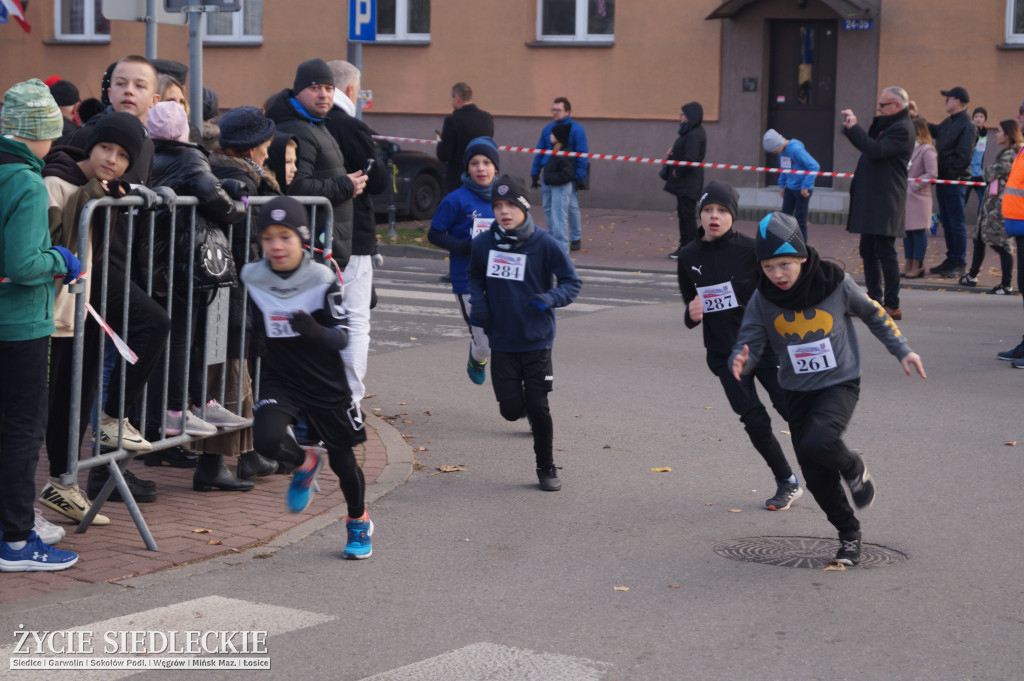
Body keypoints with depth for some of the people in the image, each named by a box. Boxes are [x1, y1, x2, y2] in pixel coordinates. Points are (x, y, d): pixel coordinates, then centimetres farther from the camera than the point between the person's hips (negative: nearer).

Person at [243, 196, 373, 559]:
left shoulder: (323, 279, -16)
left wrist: (316, 331, -34)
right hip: (280, 379, 1)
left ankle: (359, 522, 39)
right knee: (266, 439, -25)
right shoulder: (252, 277, -8)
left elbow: (342, 336, -18)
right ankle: (305, 463, 12)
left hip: (326, 382, -1)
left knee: (341, 458, 10)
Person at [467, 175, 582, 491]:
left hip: (537, 341, -2)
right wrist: (477, 301, -1)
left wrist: (550, 298, -23)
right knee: (511, 409, -1)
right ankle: (526, 405, 37)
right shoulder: (483, 244, -2)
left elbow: (572, 282, -4)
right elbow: (476, 277, 18)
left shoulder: (544, 244, -11)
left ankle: (547, 467, 19)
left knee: (538, 407, -1)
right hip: (501, 341, 2)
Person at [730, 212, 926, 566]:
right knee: (817, 479, 4)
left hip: (840, 384, -3)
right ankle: (849, 535, 26)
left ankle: (854, 468, 3)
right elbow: (749, 342, -8)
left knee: (818, 442, -31)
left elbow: (872, 313, 3)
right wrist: (741, 361, -32)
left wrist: (902, 350, 7)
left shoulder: (836, 284, -14)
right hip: (798, 392, 3)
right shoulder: (762, 300, -9)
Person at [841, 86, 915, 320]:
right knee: (868, 251, 13)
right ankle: (874, 299, 20)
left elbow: (876, 150, -24)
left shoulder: (902, 129, -13)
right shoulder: (887, 125, 19)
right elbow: (869, 146, 20)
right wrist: (851, 127, 8)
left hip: (885, 202, -10)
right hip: (871, 200, 10)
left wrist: (853, 127, -18)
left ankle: (892, 306, -6)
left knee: (885, 252, -8)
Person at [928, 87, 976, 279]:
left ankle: (959, 264, 1)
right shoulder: (948, 122, 13)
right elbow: (934, 131, 35)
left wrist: (951, 175, -17)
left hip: (954, 181, -9)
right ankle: (951, 260, 22)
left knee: (956, 223, -4)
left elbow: (963, 156, -18)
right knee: (946, 220, 14)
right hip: (943, 179, 9)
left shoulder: (966, 125, -14)